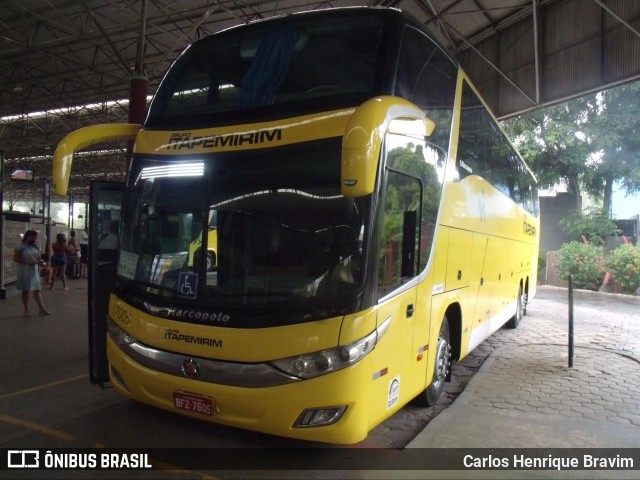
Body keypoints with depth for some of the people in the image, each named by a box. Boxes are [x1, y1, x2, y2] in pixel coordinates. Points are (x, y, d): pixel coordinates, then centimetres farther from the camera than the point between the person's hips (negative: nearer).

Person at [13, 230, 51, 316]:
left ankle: (42, 309, 3)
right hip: (25, 272, -5)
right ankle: (26, 310, 13)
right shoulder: (20, 246, -8)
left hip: (34, 271, 5)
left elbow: (39, 257, 15)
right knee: (25, 290, 5)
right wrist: (27, 262, -21)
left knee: (37, 290, 3)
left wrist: (40, 261, -8)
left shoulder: (36, 247, 9)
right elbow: (15, 258, -12)